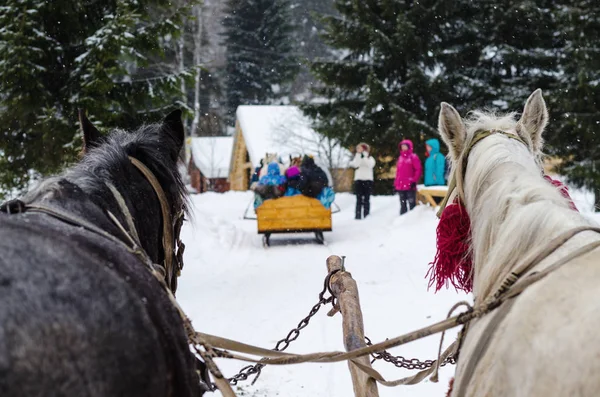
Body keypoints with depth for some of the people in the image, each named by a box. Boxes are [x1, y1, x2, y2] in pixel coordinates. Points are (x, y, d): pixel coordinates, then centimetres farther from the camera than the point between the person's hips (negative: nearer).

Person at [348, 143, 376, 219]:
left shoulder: (370, 158, 8)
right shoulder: (357, 157, 12)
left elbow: (370, 164, -14)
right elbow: (355, 164, -10)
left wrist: (365, 155, -14)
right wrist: (359, 154, -12)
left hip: (368, 180, -1)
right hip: (358, 179, 1)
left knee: (366, 199, -1)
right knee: (359, 199, -4)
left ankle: (366, 215, -1)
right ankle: (358, 215, -6)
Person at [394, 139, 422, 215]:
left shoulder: (413, 157, -3)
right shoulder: (400, 158, 16)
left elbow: (418, 170, -7)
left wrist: (414, 181, -14)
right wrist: (396, 183, 14)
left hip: (410, 185, -6)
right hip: (400, 186, 6)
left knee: (412, 204, -4)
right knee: (403, 204, 11)